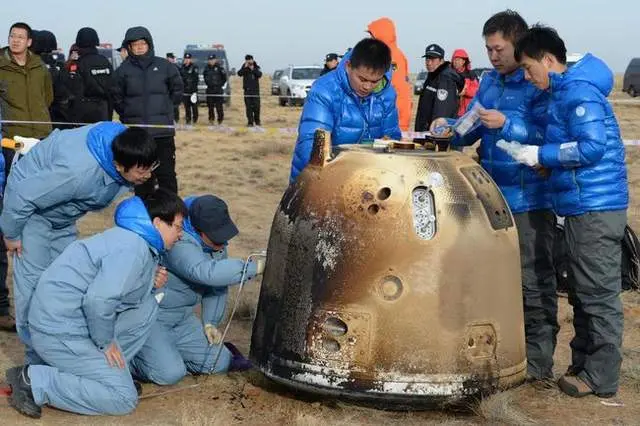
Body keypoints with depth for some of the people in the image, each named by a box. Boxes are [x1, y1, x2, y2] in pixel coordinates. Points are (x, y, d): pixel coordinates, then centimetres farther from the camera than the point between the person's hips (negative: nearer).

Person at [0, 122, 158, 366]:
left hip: (62, 215, 8)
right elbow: (22, 196, -32)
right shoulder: (79, 171, -44)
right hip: (32, 209, -8)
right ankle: (37, 362, -4)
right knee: (34, 282, -12)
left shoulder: (122, 143, -21)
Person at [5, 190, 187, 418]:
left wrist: (150, 283, 2)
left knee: (147, 305, 7)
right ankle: (34, 381, -9)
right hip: (60, 331, -10)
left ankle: (109, 367, 10)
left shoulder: (130, 238, 11)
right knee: (123, 399, -9)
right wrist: (106, 342, -15)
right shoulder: (133, 248, -20)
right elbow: (99, 299, -30)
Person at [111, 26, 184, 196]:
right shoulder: (123, 70, 0)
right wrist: (129, 115, 4)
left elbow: (177, 92, 12)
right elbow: (117, 99, 7)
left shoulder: (165, 66, 2)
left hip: (163, 130, 0)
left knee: (167, 174, 1)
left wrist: (164, 108, 8)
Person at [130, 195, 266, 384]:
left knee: (220, 362, -1)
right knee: (169, 373, -24)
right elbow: (208, 273, -45)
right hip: (149, 317, -8)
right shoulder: (178, 243, -30)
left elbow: (218, 285, 10)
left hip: (182, 318, 9)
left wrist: (210, 323, 4)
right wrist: (256, 267, -42)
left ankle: (166, 350, 20)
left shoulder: (217, 242, 0)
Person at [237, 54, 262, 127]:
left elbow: (259, 74, -10)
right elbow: (239, 73, -11)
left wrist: (253, 69, -18)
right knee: (249, 107, -2)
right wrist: (245, 67, -19)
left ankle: (257, 121, 13)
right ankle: (250, 122, 0)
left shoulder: (256, 67, 6)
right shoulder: (244, 68, 5)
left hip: (255, 90, 0)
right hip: (247, 90, 0)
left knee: (256, 106, -1)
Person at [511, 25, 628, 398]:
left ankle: (601, 376, 3)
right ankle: (583, 363, 25)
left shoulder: (579, 91, -14)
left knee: (599, 293, -4)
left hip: (595, 206, -10)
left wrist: (542, 154, -14)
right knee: (584, 292, 16)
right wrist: (544, 158, 8)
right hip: (585, 205, 10)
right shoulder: (565, 90, 17)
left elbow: (593, 146, -22)